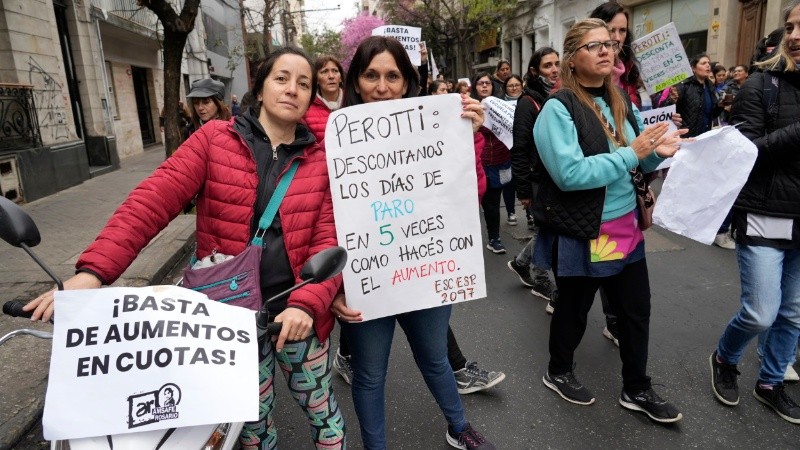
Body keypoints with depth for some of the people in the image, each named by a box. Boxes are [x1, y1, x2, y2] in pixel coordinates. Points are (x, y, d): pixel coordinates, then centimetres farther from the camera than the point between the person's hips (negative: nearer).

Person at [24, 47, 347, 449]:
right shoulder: (215, 139, -3)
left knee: (320, 409, 19)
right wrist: (93, 270, -23)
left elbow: (330, 238, -9)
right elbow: (154, 198, -12)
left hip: (296, 315, 1)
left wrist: (307, 304, -25)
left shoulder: (320, 159, -1)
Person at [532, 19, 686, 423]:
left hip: (627, 228, 7)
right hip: (581, 235, -7)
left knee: (636, 310, 16)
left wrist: (658, 151, -8)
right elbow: (569, 174, -26)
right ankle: (558, 372, 39)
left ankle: (637, 390, 36)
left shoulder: (622, 103, 7)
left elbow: (639, 163, 13)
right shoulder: (558, 109, -16)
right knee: (574, 309, 13)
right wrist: (630, 153, -24)